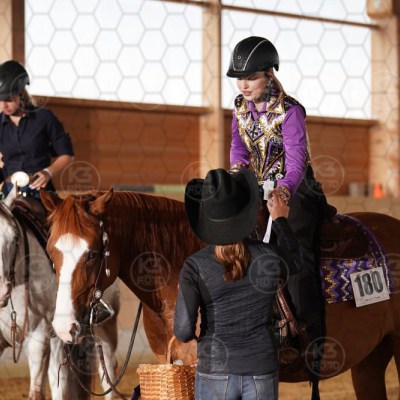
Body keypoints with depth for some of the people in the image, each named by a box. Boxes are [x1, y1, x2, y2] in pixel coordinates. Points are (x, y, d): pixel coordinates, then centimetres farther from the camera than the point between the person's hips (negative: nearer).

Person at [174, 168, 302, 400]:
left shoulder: (195, 266, -12)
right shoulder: (269, 257, -6)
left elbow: (184, 331, -13)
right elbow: (293, 261, 20)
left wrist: (190, 335, 11)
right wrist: (280, 220, 33)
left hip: (215, 374, -1)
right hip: (262, 373, 2)